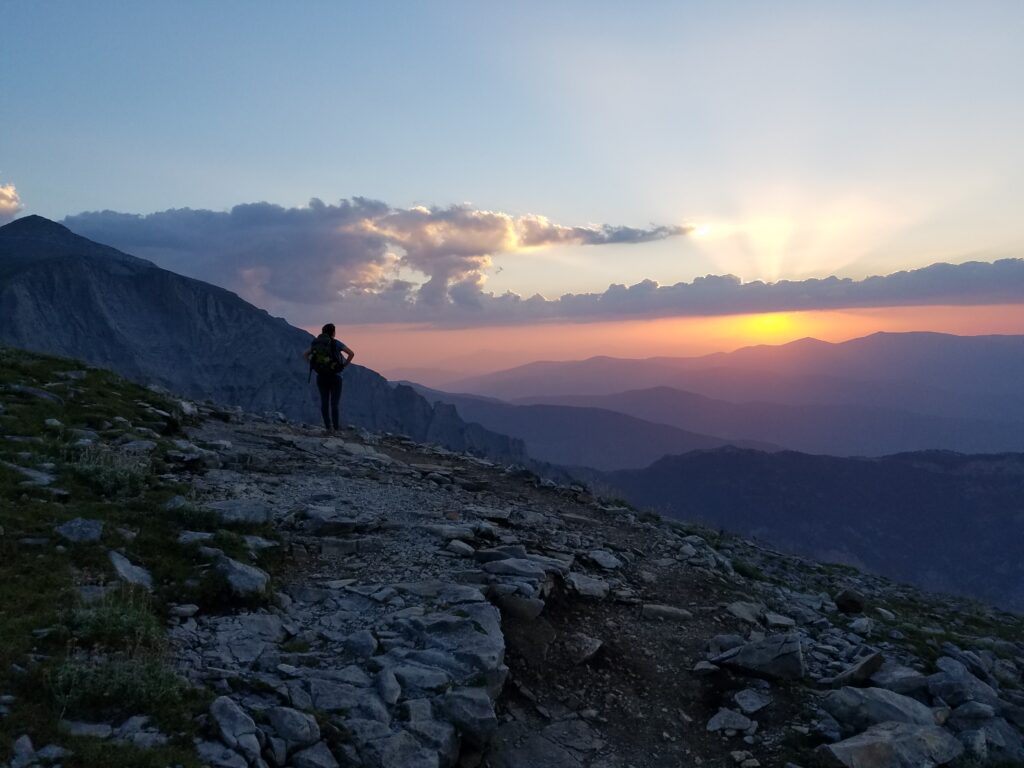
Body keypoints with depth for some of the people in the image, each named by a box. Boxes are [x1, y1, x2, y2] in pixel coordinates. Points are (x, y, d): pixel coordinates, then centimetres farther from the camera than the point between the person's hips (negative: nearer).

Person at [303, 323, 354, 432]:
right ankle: (336, 426, -1)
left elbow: (305, 354, 11)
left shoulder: (316, 343, 6)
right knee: (335, 401, 0)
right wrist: (344, 365, -3)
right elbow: (351, 353, -14)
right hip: (335, 376, -4)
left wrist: (313, 366, 10)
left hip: (321, 376, 4)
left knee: (324, 401, 6)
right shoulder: (336, 343, -7)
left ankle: (328, 426, 5)